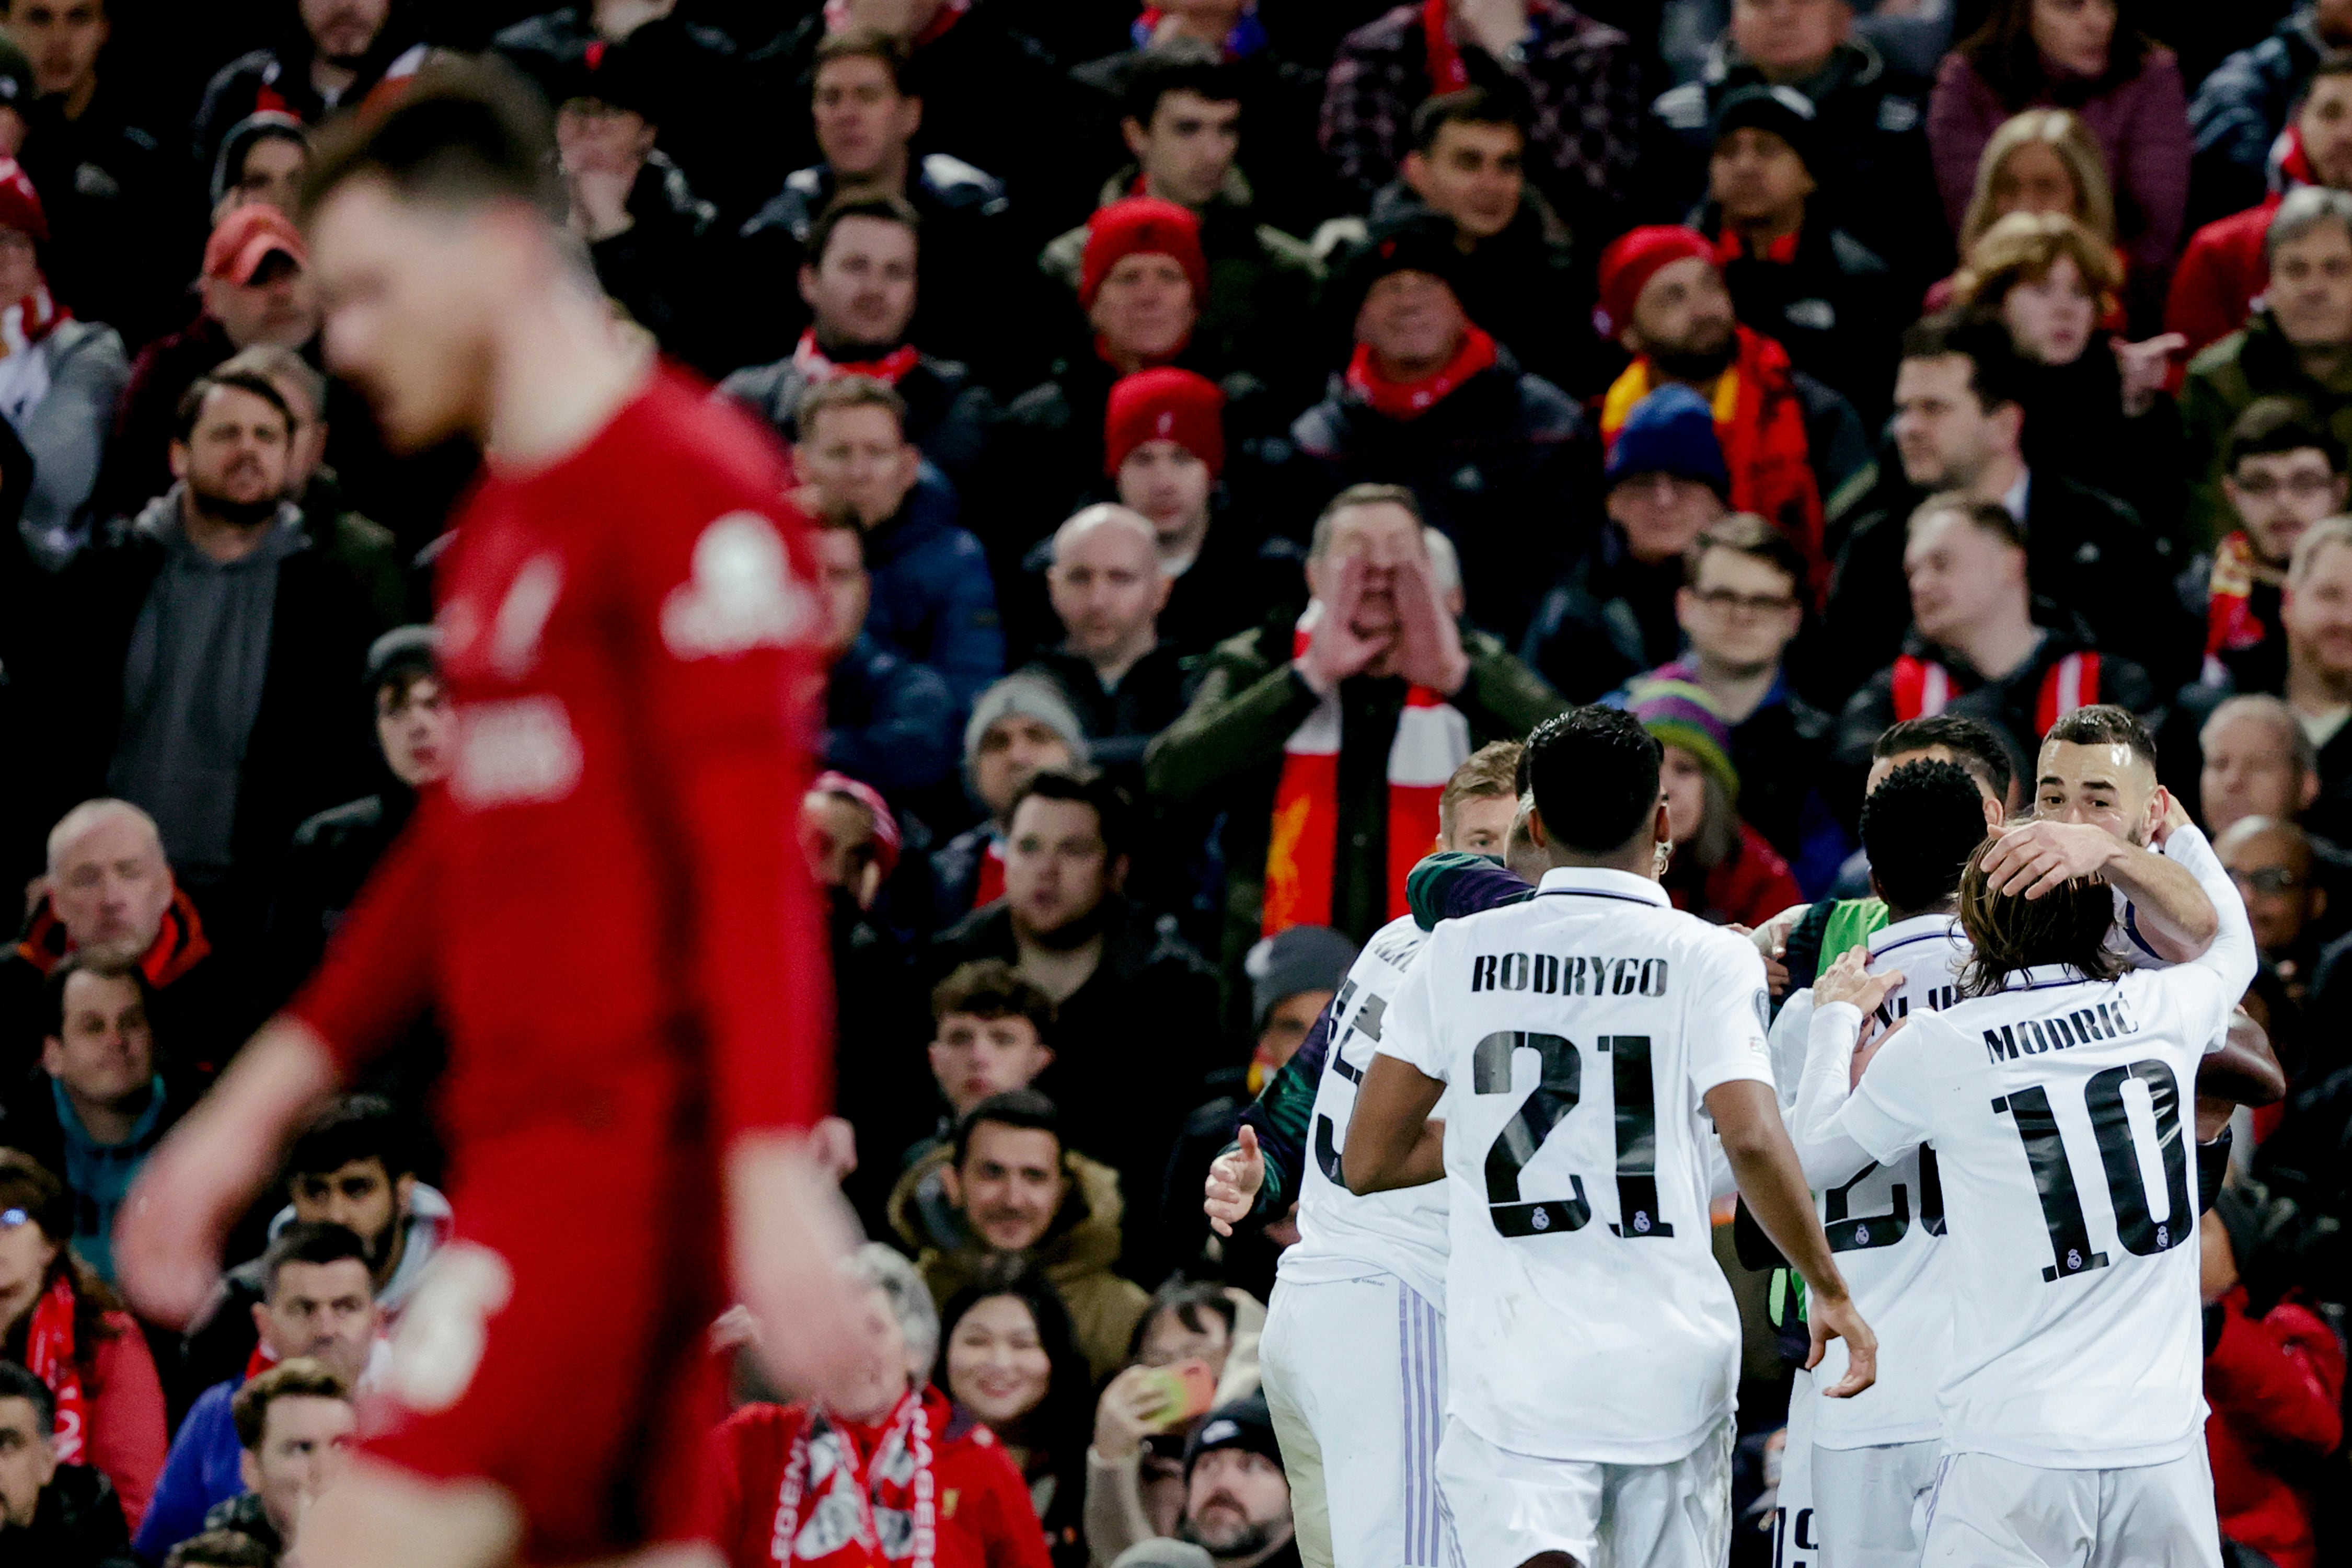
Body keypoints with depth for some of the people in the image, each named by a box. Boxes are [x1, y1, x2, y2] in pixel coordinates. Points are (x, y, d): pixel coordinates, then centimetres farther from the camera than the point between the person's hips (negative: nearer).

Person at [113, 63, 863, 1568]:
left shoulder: (689, 486, -10)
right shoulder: (509, 517, 19)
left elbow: (754, 861, -19)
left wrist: (778, 1174, -27)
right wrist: (254, 1109, 30)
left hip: (624, 1146, -9)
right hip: (527, 1144, 9)